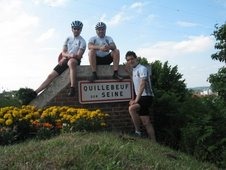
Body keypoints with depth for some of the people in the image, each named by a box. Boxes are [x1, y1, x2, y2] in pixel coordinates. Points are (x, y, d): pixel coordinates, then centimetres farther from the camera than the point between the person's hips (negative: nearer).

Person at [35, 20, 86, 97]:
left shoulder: (82, 41, 2)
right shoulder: (68, 39, 16)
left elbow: (79, 56, -9)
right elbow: (63, 53, 8)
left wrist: (67, 56, -12)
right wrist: (70, 55, -14)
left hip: (75, 61, -5)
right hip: (65, 61, 6)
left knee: (71, 62, -43)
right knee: (51, 76, -5)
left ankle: (72, 88, -48)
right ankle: (34, 93, -1)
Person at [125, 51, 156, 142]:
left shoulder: (142, 69, -10)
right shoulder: (133, 70, 16)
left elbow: (142, 85, -20)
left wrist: (136, 100, -24)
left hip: (146, 96, -9)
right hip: (139, 97, 9)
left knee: (132, 108, -31)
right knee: (146, 122, 7)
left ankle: (138, 132, -20)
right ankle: (153, 142, 11)